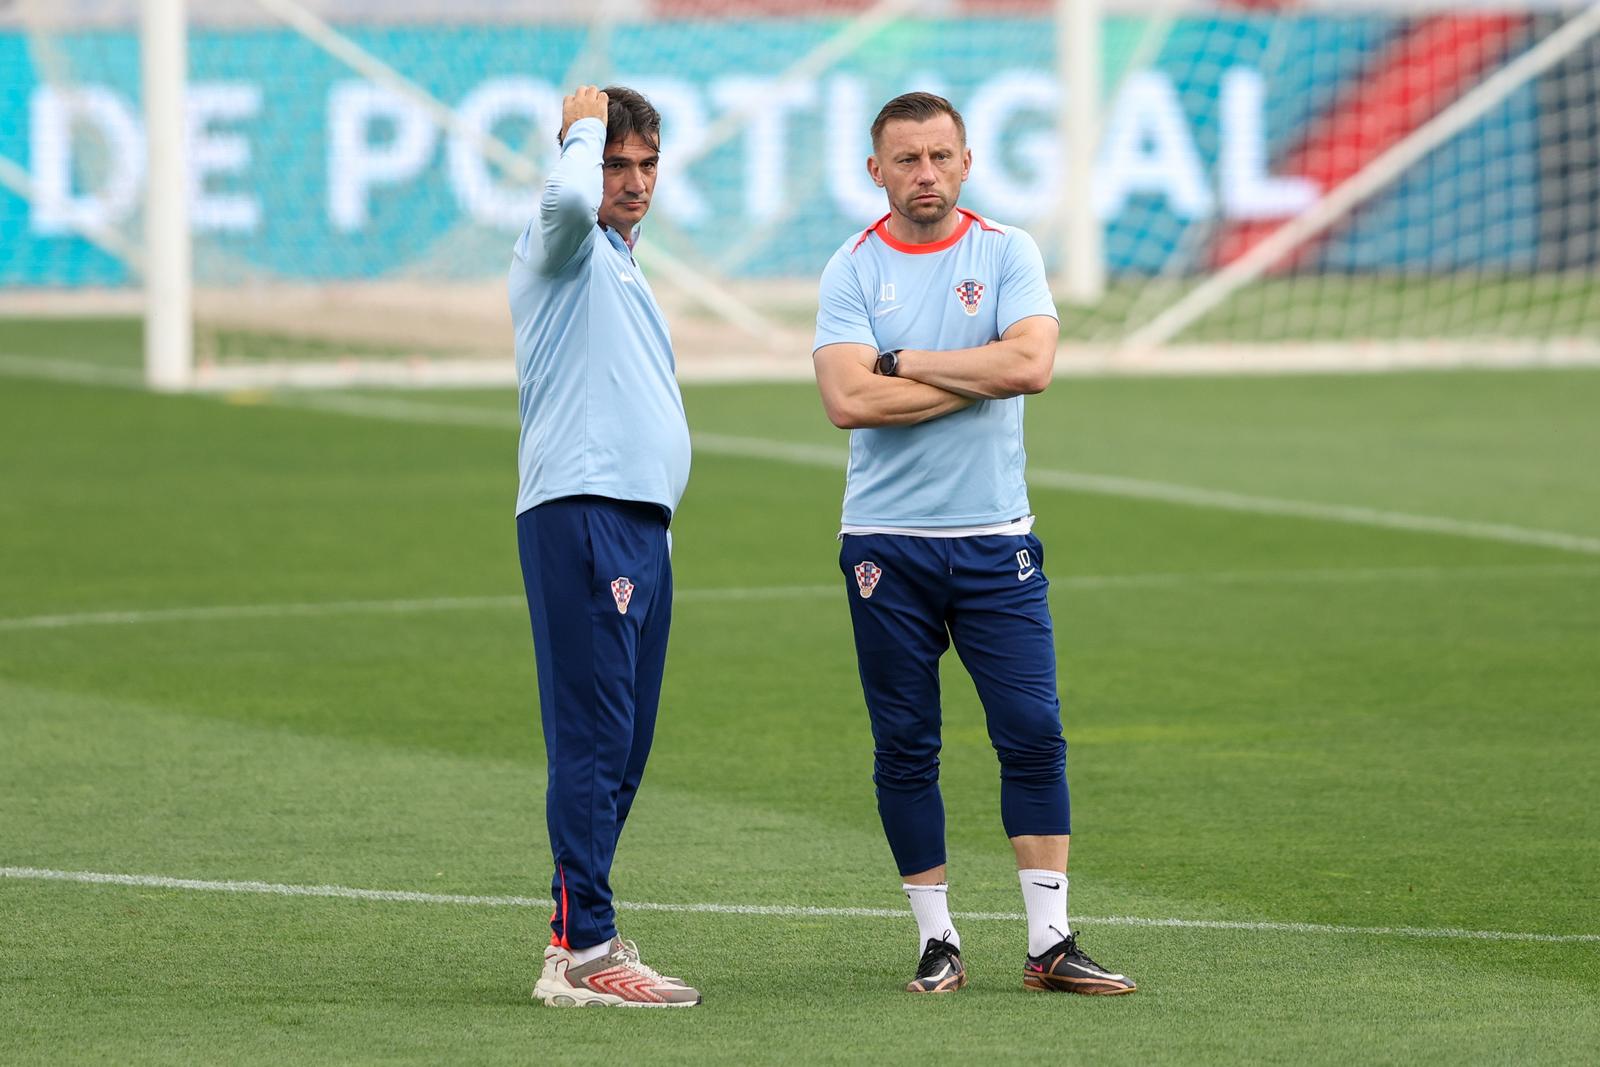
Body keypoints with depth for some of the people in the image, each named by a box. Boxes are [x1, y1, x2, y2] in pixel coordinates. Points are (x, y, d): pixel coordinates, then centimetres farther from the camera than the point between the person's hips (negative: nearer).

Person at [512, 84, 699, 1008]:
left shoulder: (624, 268, 25)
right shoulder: (566, 248, -3)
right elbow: (569, 197, -29)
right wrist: (585, 129, -10)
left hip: (642, 525, 9)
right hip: (581, 516, -9)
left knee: (623, 751, 10)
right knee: (593, 738, -14)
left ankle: (579, 930, 16)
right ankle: (584, 954, -16)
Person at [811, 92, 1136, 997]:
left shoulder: (1008, 254, 4)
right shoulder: (852, 270, 1)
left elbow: (1033, 362, -13)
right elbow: (850, 400, -13)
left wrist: (904, 361, -9)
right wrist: (976, 377, -10)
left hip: (996, 540, 0)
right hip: (886, 543, 0)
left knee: (1035, 733, -5)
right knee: (906, 746, 3)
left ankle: (1051, 941, -2)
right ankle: (937, 939, 12)